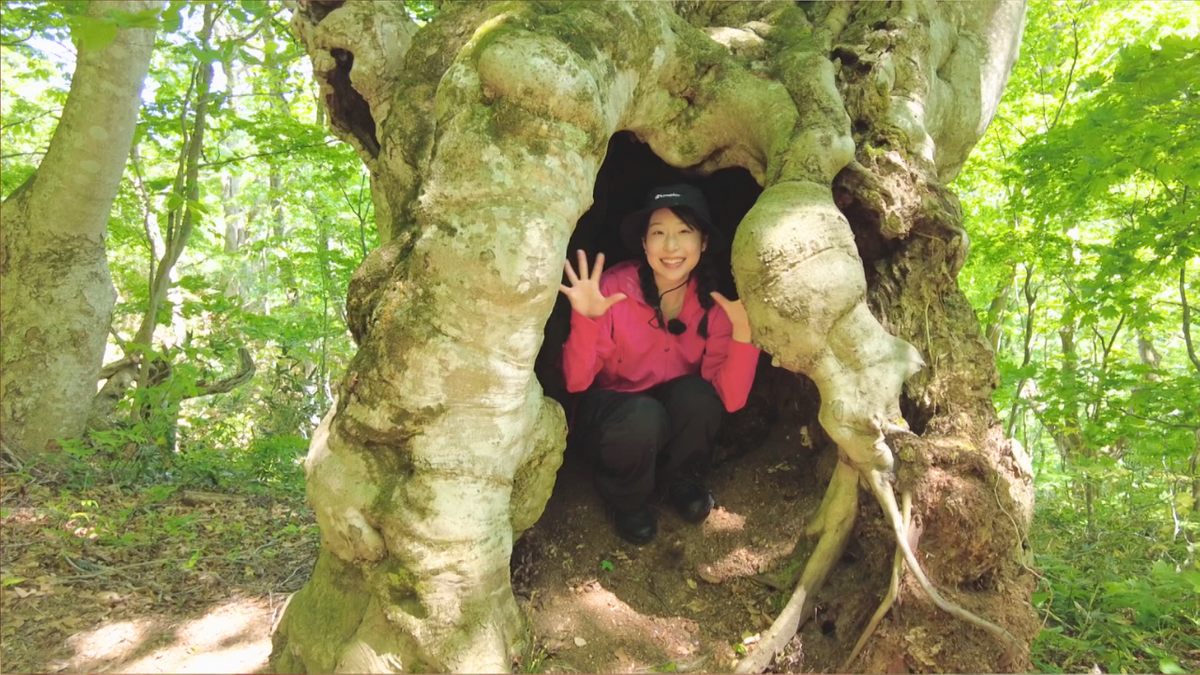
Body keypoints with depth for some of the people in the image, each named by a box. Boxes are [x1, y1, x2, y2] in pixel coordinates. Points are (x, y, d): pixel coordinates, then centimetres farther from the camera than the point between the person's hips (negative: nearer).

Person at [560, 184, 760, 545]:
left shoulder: (714, 302, -14)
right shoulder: (615, 288, -22)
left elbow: (730, 399, -21)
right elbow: (576, 382, -23)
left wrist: (742, 329, -34)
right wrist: (585, 319, -39)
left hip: (680, 418, 3)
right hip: (611, 413, -2)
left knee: (697, 393, -29)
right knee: (643, 416, -35)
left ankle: (680, 478, 4)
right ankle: (628, 500, -1)